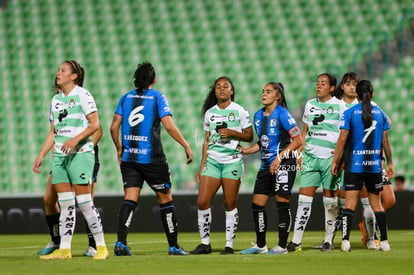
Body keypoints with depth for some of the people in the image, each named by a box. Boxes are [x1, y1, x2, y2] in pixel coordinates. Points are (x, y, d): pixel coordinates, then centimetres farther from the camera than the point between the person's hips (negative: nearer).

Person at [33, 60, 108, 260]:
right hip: (59, 156, 7)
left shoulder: (82, 95, -5)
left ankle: (101, 247, -1)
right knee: (65, 204, 4)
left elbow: (95, 124, -11)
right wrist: (41, 156, 14)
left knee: (84, 202, -8)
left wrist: (76, 139, -23)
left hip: (80, 153, -7)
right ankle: (64, 249, 5)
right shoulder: (56, 99, 16)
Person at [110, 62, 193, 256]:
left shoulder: (126, 97, 9)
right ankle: (173, 246, 11)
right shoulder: (157, 97, -3)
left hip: (129, 158, 4)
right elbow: (169, 126, -12)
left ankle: (121, 242, -18)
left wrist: (119, 149, 19)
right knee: (165, 199, 7)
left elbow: (114, 127, 6)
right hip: (152, 158, -3)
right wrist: (186, 146, -6)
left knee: (130, 199, -1)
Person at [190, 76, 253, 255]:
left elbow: (249, 136, 4)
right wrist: (202, 166, 12)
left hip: (232, 161, -3)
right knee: (202, 202, -6)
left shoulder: (239, 111, 1)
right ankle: (205, 243, 3)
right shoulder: (209, 113, 12)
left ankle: (229, 245, 4)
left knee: (230, 205, -3)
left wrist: (233, 133, -14)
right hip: (212, 160, 3)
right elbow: (206, 141, 16)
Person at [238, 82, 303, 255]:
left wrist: (279, 158, -18)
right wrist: (245, 151, 8)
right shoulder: (258, 116, 11)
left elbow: (298, 140, -13)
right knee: (257, 204, 5)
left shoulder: (282, 114, -11)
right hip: (266, 165, 8)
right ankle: (260, 245, 16)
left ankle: (282, 246, 0)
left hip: (283, 164, -8)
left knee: (282, 204, -6)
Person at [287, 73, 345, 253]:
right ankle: (296, 241, -3)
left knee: (330, 199, 1)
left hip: (330, 157, -3)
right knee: (304, 196, -2)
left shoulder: (339, 106, 0)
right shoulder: (310, 105, 13)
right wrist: (299, 152, 12)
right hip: (310, 156, 3)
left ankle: (328, 241, 9)